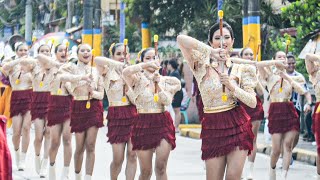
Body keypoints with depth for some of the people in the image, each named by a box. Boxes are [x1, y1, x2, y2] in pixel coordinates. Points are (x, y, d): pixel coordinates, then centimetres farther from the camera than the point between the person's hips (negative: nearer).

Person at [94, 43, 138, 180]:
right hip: (116, 116, -2)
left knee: (132, 154, -4)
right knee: (118, 158, 2)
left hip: (133, 113, 2)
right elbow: (97, 60, -22)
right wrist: (118, 64, -32)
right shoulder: (108, 71, -1)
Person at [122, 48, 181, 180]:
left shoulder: (165, 81, 8)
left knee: (161, 167, -8)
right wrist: (146, 65, -27)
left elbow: (167, 101, -5)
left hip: (163, 123, 1)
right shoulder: (138, 79, 0)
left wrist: (158, 84, -14)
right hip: (143, 124, -1)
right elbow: (125, 72, -22)